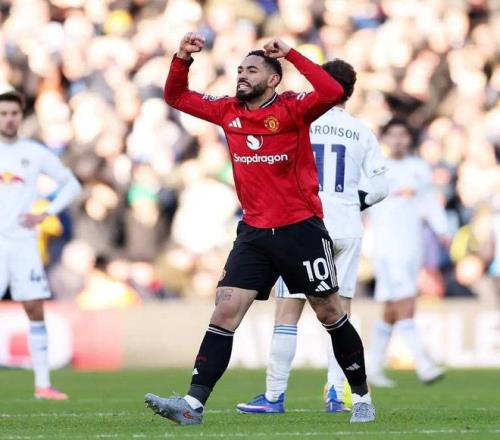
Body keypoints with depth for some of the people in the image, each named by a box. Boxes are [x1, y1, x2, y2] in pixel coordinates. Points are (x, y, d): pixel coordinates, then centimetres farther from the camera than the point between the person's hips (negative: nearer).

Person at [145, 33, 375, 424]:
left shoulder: (291, 109, -9)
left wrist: (290, 54, -25)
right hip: (254, 233, 4)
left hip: (301, 229, -4)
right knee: (225, 311, -7)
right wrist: (183, 57, -1)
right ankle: (194, 403, -12)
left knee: (330, 313, 6)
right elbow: (176, 97, 16)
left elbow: (332, 92, -28)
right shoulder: (228, 111, 7)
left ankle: (362, 396, 21)